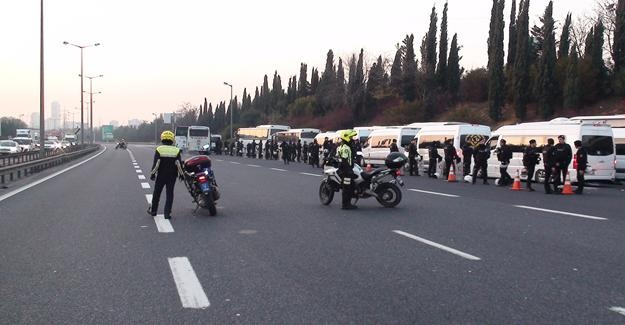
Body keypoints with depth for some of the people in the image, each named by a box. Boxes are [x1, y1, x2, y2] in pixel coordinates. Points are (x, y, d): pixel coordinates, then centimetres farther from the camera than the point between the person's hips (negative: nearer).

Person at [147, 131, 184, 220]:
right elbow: (179, 164, -5)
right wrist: (181, 174, 2)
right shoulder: (176, 150, -3)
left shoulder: (159, 149, -6)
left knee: (156, 193, 14)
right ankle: (167, 213, 1)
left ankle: (153, 210, 25)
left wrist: (152, 174, -2)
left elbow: (156, 163, -9)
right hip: (172, 176, 1)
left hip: (161, 175, 0)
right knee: (169, 194, 5)